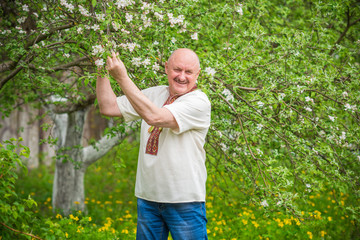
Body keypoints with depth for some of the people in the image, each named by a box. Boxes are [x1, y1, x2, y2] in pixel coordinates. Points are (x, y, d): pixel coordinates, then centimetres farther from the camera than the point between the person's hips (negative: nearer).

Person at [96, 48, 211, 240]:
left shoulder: (199, 102, -12)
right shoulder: (153, 94, 10)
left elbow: (154, 116, -25)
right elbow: (108, 107, 10)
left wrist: (122, 77, -23)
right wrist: (102, 70, 2)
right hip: (148, 197, 6)